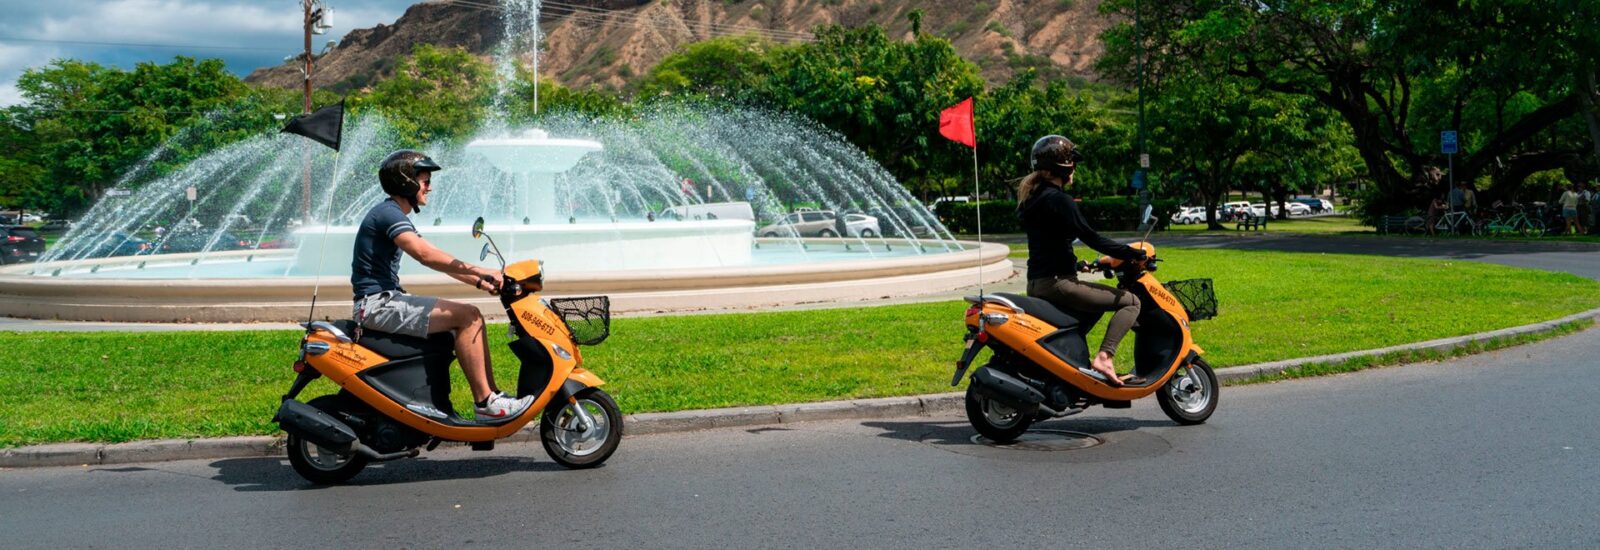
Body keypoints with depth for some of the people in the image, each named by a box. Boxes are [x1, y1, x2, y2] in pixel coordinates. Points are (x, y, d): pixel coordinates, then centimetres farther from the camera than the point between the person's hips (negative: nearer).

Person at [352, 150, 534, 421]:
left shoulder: (394, 215, 20)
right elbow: (426, 255, -28)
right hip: (378, 304, -10)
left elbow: (437, 259, 19)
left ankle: (492, 395, 5)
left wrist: (478, 281, 10)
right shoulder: (388, 213, -13)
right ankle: (484, 402, -16)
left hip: (388, 300, 10)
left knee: (470, 317, 7)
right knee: (467, 316, -18)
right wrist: (478, 271, -28)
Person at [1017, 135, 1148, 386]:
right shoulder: (1059, 200, -13)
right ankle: (1103, 356, -19)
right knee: (1131, 301, -7)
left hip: (1036, 284, 10)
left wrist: (1077, 264, 33)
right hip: (1057, 283, -10)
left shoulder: (1031, 198, 15)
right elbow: (1089, 236, -16)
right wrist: (1130, 253, -9)